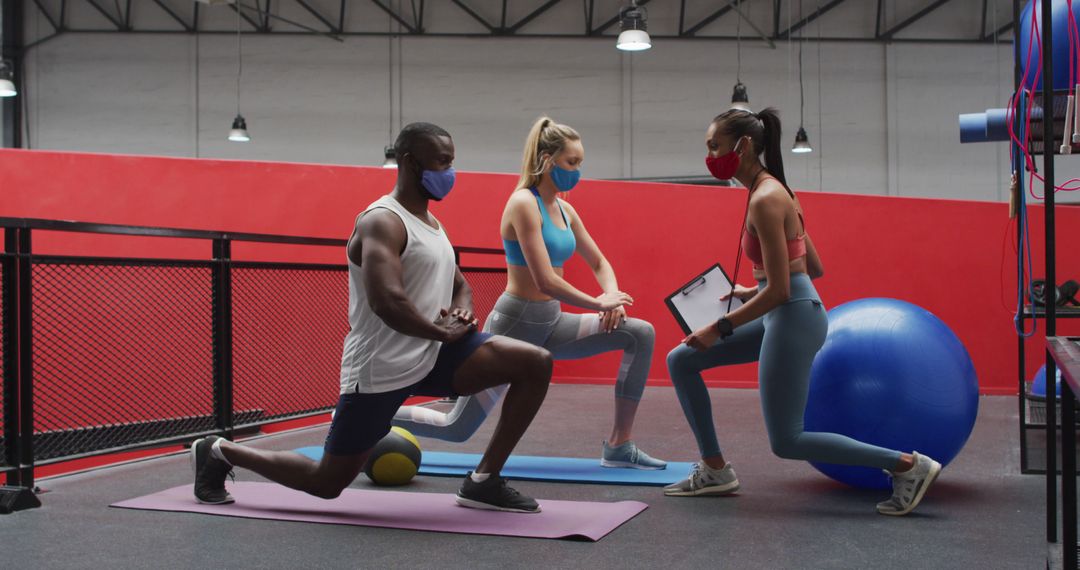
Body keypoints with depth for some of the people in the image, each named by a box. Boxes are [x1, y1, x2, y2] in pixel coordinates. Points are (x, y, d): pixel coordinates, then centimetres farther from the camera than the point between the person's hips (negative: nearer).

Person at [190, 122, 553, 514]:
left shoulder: (433, 225, 13)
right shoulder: (382, 222, -16)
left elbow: (460, 286, 24)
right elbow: (386, 302, -30)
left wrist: (463, 312, 0)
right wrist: (443, 332, -17)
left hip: (431, 355, 8)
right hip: (381, 369, -8)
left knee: (536, 364, -6)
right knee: (327, 483, 3)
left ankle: (483, 482, 2)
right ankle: (218, 452, 27)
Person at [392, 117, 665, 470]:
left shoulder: (564, 210, 8)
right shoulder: (524, 203, -17)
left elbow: (599, 262, 18)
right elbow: (545, 281, -24)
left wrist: (612, 296, -3)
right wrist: (599, 304, -14)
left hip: (550, 324, 8)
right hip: (516, 323, -8)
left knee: (641, 335, -4)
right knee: (457, 428, -3)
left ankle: (619, 447, 1)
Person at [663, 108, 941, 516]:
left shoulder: (765, 199, -18)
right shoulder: (770, 191, 12)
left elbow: (778, 290, -21)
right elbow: (814, 269, 16)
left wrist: (719, 328, -14)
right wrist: (752, 293, 19)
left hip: (793, 318, -10)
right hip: (781, 314, 10)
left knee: (786, 442, -2)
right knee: (680, 361, 12)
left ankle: (908, 465, 2)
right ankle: (715, 470, 16)